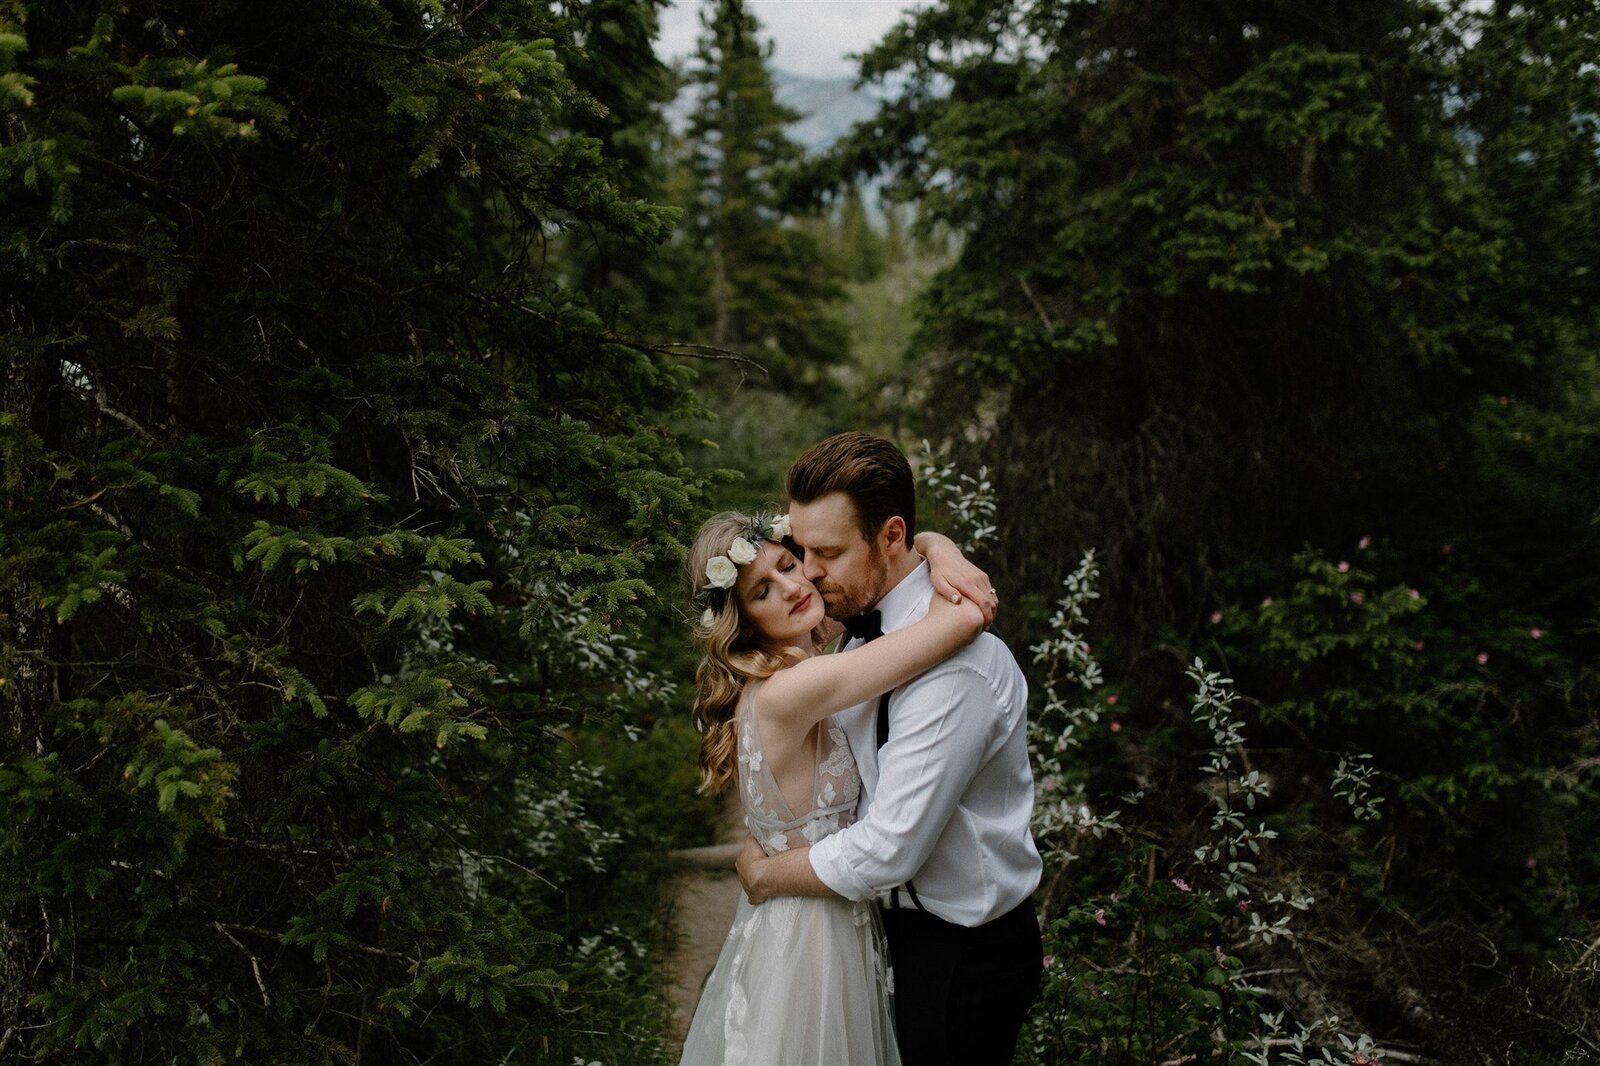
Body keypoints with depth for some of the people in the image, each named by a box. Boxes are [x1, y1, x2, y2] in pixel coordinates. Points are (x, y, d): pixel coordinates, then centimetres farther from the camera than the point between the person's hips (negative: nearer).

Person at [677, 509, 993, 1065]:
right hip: (808, 940, -9)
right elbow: (962, 619, -34)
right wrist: (960, 602, -13)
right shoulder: (788, 691, -27)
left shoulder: (806, 658, 0)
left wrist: (938, 548, -11)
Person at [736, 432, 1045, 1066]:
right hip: (904, 921, 8)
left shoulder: (954, 667, -31)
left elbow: (886, 853, -30)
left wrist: (763, 875, -14)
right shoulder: (866, 629, 0)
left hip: (964, 953, -8)